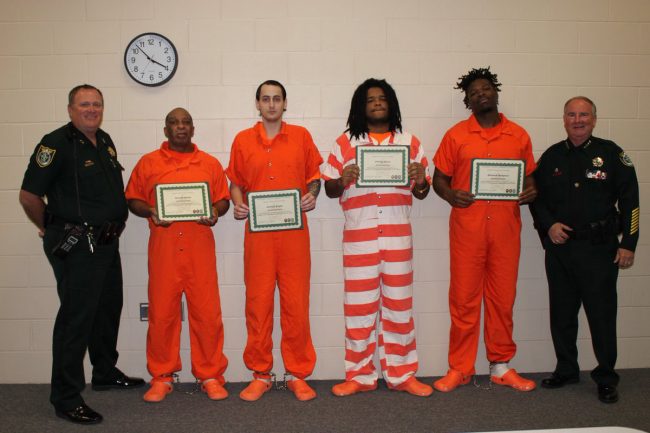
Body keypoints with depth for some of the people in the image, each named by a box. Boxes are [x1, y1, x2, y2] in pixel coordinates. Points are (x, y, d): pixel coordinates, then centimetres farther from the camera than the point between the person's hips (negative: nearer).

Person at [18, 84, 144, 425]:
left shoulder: (105, 141, 11)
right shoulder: (56, 143, -13)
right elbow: (29, 195, -14)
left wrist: (114, 224, 14)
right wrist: (50, 228, -2)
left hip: (106, 243, 9)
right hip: (75, 247, -8)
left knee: (108, 308, 19)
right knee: (76, 316, -5)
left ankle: (106, 373, 38)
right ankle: (66, 399, 6)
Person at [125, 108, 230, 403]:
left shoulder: (210, 163, 11)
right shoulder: (148, 163, 9)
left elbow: (223, 198, 13)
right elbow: (132, 199, 9)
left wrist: (215, 212, -8)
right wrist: (150, 212, -10)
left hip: (200, 249, 0)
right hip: (163, 248, 0)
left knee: (207, 312, 0)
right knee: (161, 312, 3)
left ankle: (210, 376, 14)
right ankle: (162, 377, 19)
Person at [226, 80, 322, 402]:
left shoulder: (301, 136, 7)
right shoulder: (243, 140, 9)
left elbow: (314, 175, 13)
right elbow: (235, 182, 14)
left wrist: (312, 195, -6)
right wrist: (237, 203, -4)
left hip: (294, 231, 0)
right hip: (257, 232, 1)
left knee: (296, 302, 1)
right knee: (258, 302, 3)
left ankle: (297, 374, 15)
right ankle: (260, 374, 17)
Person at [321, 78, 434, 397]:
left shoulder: (410, 142, 12)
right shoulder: (345, 143, 8)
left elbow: (421, 192, 13)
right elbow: (330, 190, 6)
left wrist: (420, 181, -10)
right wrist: (342, 180, -15)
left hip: (398, 233, 1)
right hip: (358, 234, -1)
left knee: (398, 302, 5)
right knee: (359, 304, 2)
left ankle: (401, 374, 16)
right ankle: (360, 375, 14)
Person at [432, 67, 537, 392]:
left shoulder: (518, 135, 10)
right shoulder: (456, 135, 4)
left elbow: (528, 178, 16)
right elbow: (439, 179, 6)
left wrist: (530, 192, -6)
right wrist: (450, 195, -14)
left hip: (506, 228, 2)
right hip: (466, 228, -2)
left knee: (503, 298, 8)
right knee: (463, 299, 2)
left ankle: (501, 367, 22)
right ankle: (460, 368, 15)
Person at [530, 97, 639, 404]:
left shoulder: (611, 154, 0)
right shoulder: (551, 156, 10)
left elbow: (629, 200, -1)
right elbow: (535, 196, 15)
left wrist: (628, 244, -5)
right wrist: (548, 225, -2)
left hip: (599, 248, -3)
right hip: (559, 246, 4)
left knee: (602, 313, -1)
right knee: (561, 313, 10)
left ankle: (606, 378, 12)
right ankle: (566, 370, 26)